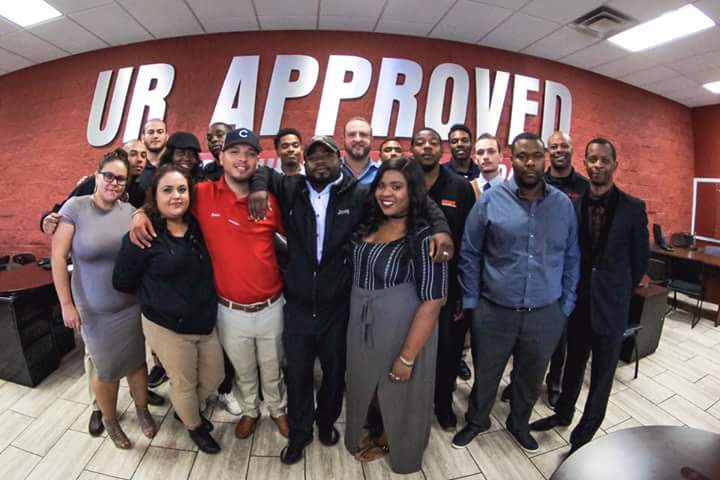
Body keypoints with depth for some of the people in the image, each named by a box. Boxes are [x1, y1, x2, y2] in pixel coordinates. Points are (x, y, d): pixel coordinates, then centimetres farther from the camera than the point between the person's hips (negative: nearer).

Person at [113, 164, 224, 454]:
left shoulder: (198, 226, 0)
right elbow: (122, 282, -6)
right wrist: (156, 296, 2)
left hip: (206, 322, 5)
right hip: (167, 327, -5)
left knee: (215, 378, 18)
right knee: (184, 384, 14)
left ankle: (185, 409, 50)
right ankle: (194, 426, 45)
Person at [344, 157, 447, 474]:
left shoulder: (424, 237, -21)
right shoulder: (369, 225, 0)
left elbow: (432, 301, -22)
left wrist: (407, 357, -19)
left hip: (401, 332, -6)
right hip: (363, 328, 6)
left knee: (400, 398, 19)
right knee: (371, 387, 25)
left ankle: (399, 449, 50)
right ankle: (382, 434, 55)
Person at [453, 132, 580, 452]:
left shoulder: (564, 204, 0)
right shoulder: (490, 200, -8)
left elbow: (571, 259, 6)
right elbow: (469, 254, -5)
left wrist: (566, 305, 5)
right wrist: (470, 302, -5)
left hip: (546, 314, 3)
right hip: (494, 311, -2)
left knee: (531, 379, 22)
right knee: (485, 376, 18)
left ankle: (518, 423, 51)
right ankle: (476, 421, 46)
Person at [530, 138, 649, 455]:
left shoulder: (633, 208, -9)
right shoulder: (572, 205, -5)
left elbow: (641, 260, 0)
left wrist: (618, 291, 5)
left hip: (611, 306, -1)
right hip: (577, 302, 2)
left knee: (602, 376, 13)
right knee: (573, 364, 21)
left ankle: (582, 438, 31)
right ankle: (563, 414, 43)